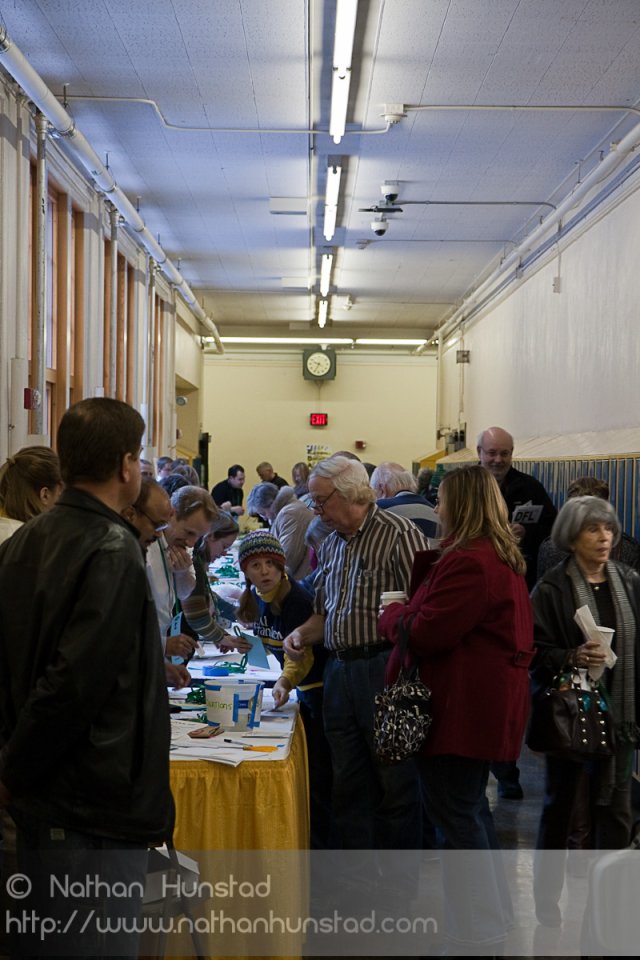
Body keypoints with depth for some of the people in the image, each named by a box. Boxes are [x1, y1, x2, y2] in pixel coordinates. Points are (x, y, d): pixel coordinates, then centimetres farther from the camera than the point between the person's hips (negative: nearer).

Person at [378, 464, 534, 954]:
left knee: (456, 810, -3)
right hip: (485, 698, 11)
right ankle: (494, 914, 35)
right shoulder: (502, 557, 14)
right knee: (471, 804, 21)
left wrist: (392, 615, -4)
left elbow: (425, 632, -22)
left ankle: (478, 934, 4)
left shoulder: (469, 563, -22)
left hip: (463, 706, -11)